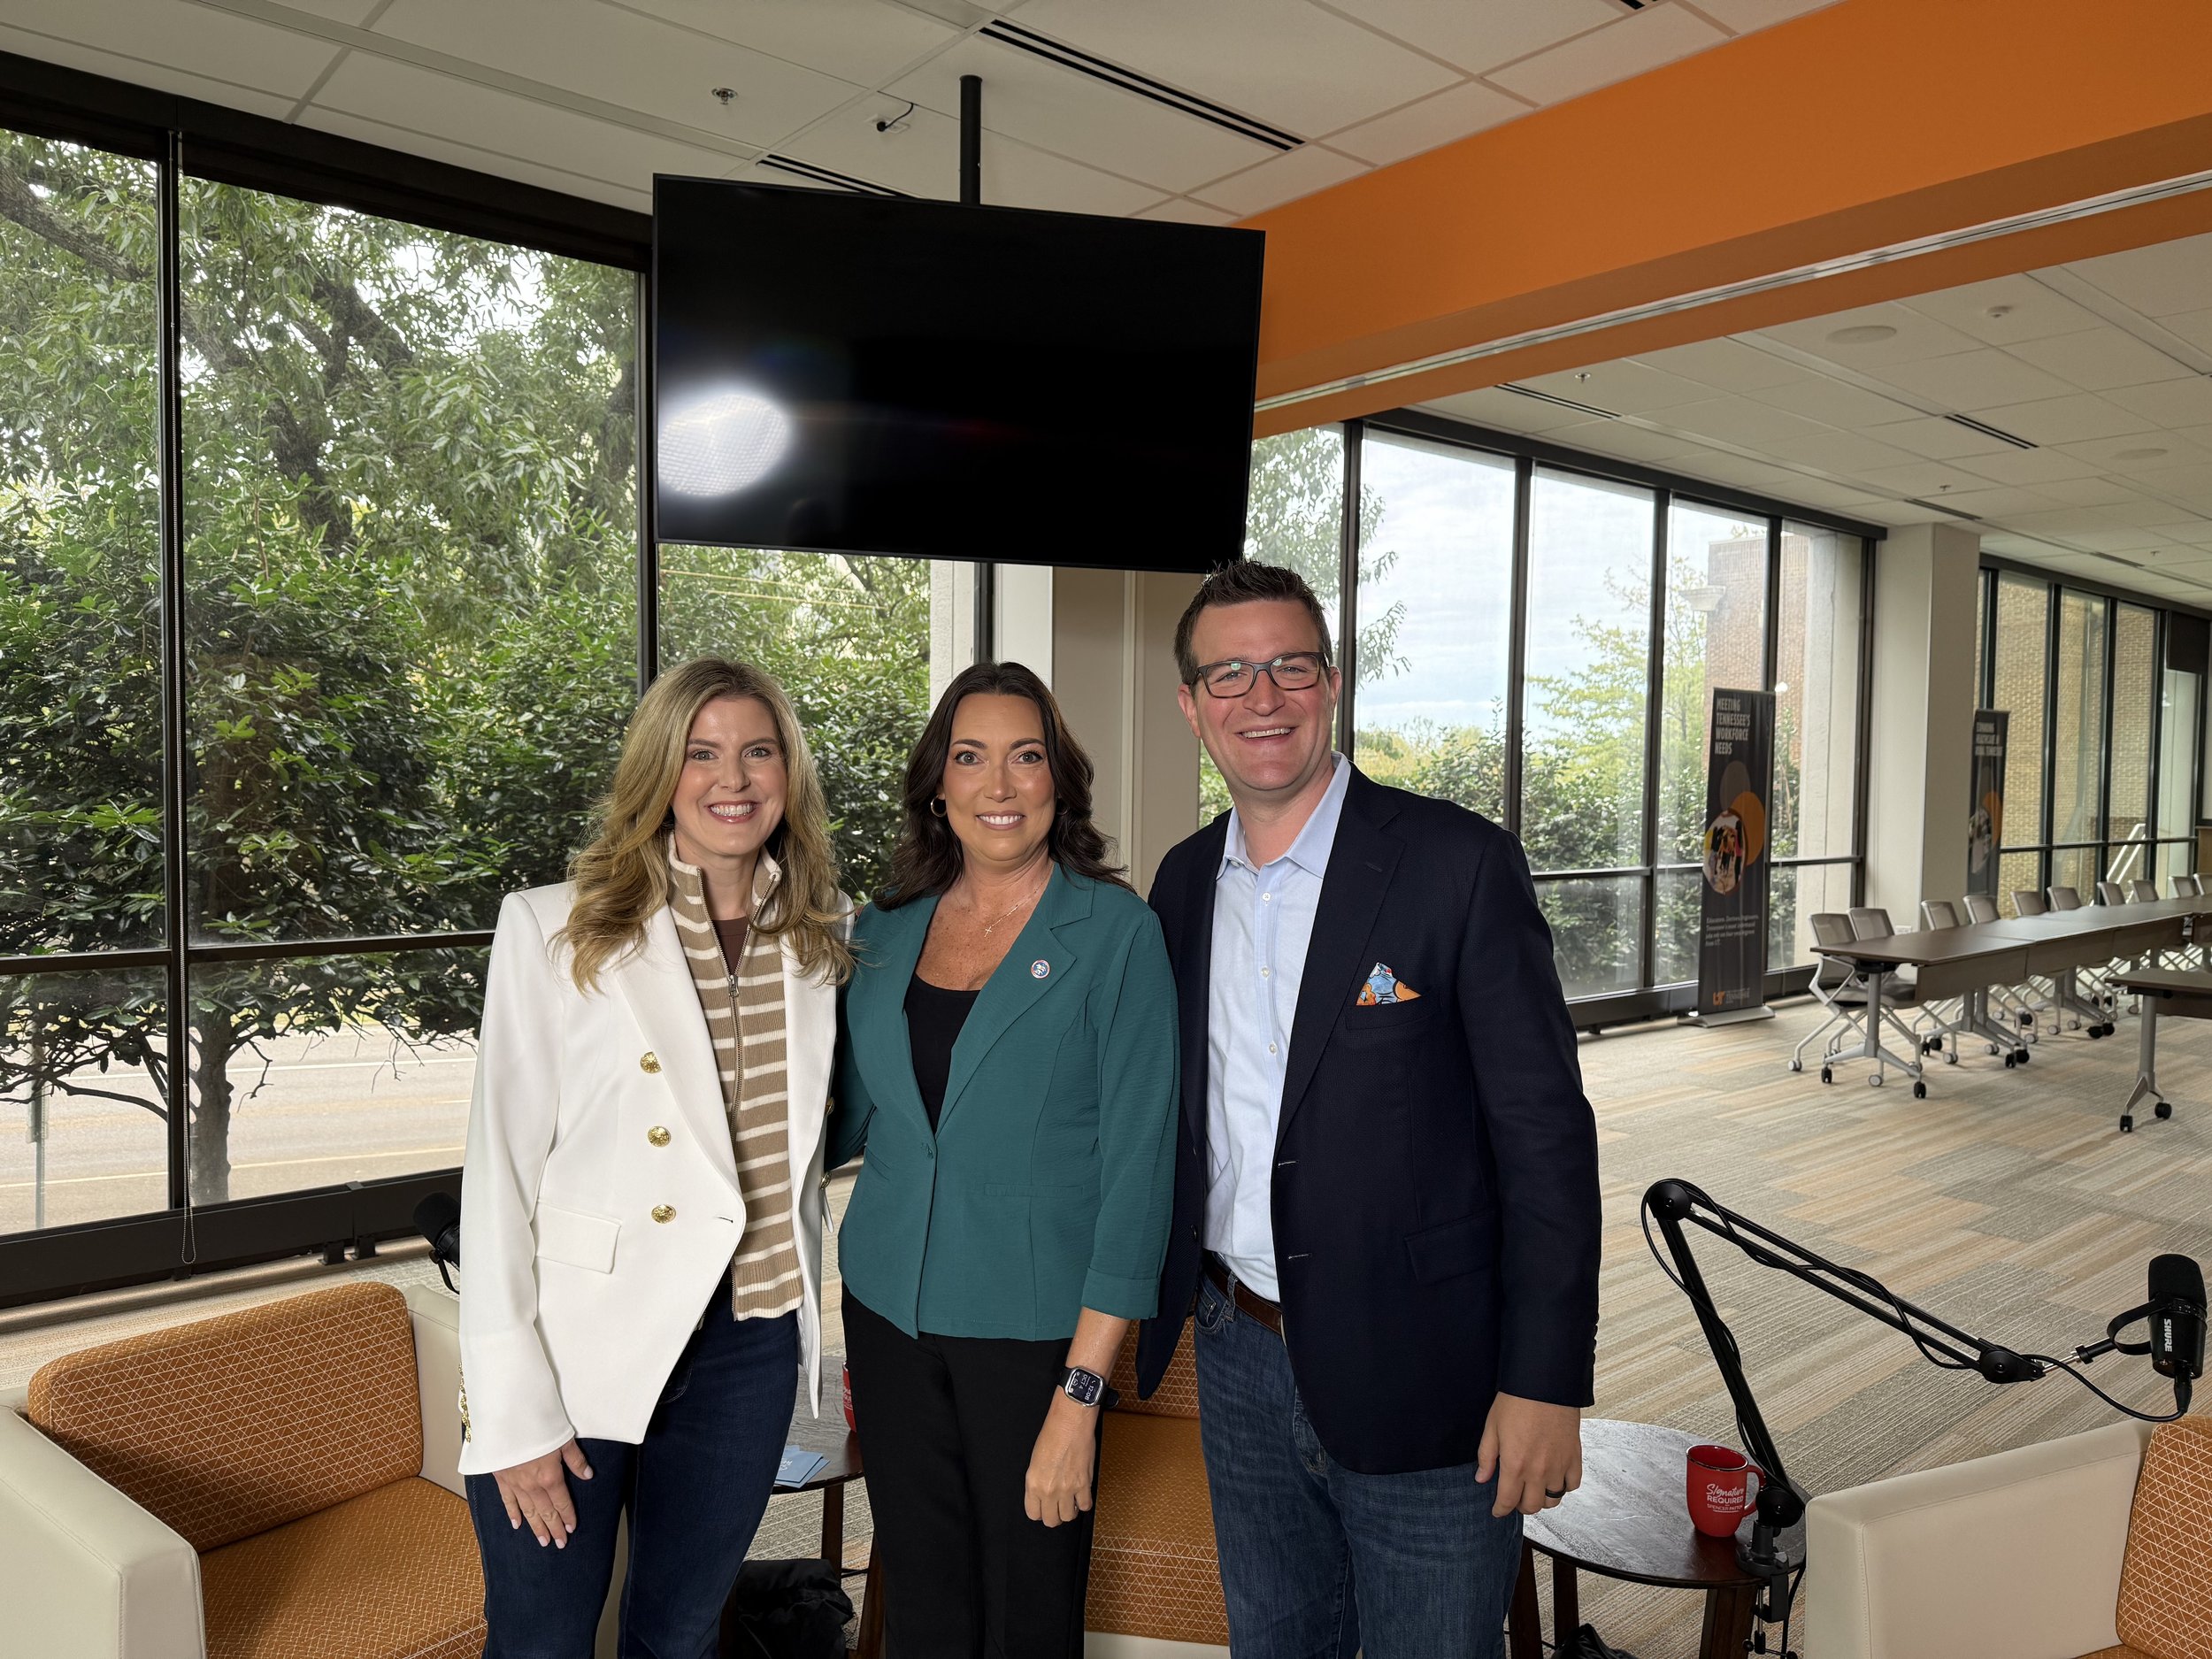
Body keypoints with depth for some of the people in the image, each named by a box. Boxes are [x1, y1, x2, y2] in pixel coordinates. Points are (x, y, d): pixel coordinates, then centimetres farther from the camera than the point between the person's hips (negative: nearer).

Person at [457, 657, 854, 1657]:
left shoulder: (822, 937, 2)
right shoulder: (552, 929, -11)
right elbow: (500, 1170, -11)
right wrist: (515, 1412, -11)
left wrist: (815, 1322, 13)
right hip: (577, 1346, -3)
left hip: (747, 1349, 4)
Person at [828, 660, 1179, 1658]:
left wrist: (1082, 1390, -16)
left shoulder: (1115, 932, -10)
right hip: (890, 1309, 4)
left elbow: (1137, 1161, -14)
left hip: (1033, 1323, -3)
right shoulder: (886, 929, 3)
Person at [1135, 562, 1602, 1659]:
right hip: (1240, 1362, 5)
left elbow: (1545, 1132, -13)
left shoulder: (1460, 865, -13)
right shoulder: (1184, 881, 4)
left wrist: (1546, 1383, -14)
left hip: (1421, 1382, -5)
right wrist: (1168, 1306, 9)